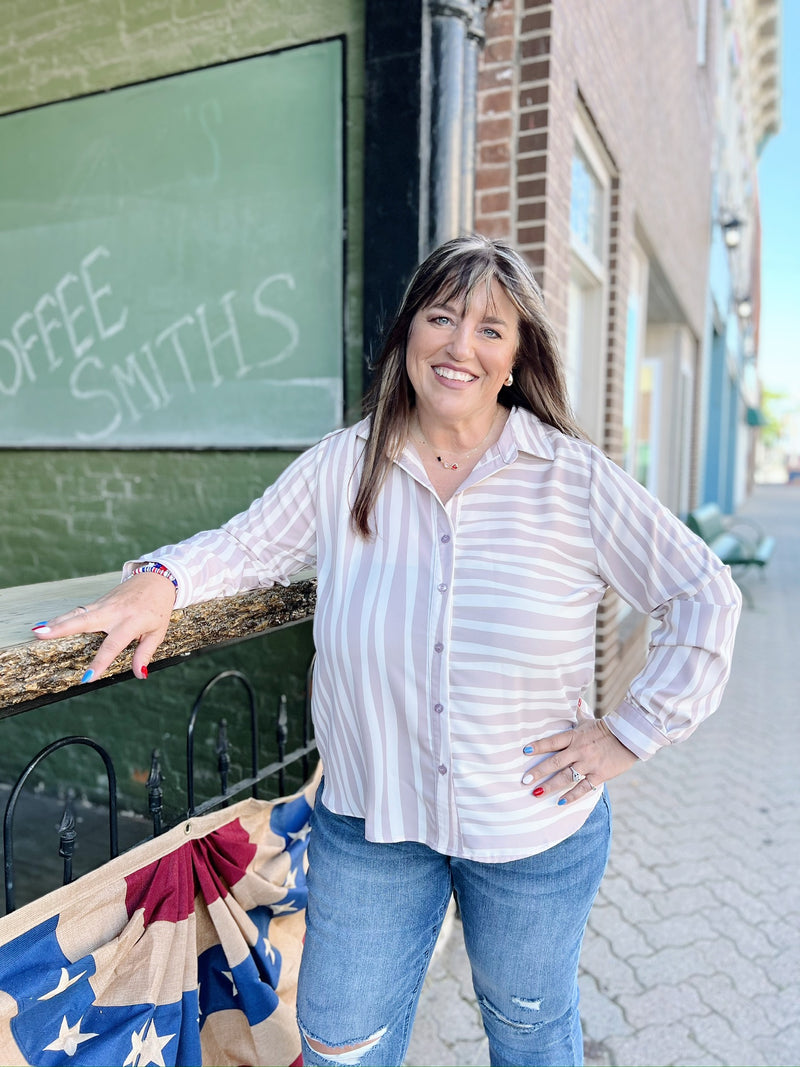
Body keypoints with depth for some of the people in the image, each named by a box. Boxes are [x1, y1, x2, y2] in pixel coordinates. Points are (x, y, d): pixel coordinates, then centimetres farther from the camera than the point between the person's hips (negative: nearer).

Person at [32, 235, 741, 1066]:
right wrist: (163, 578, -14)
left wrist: (633, 729, -10)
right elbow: (247, 545, 5)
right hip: (367, 821, 1)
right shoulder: (342, 467, -7)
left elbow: (703, 597, -5)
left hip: (538, 831, 0)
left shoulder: (577, 479, -12)